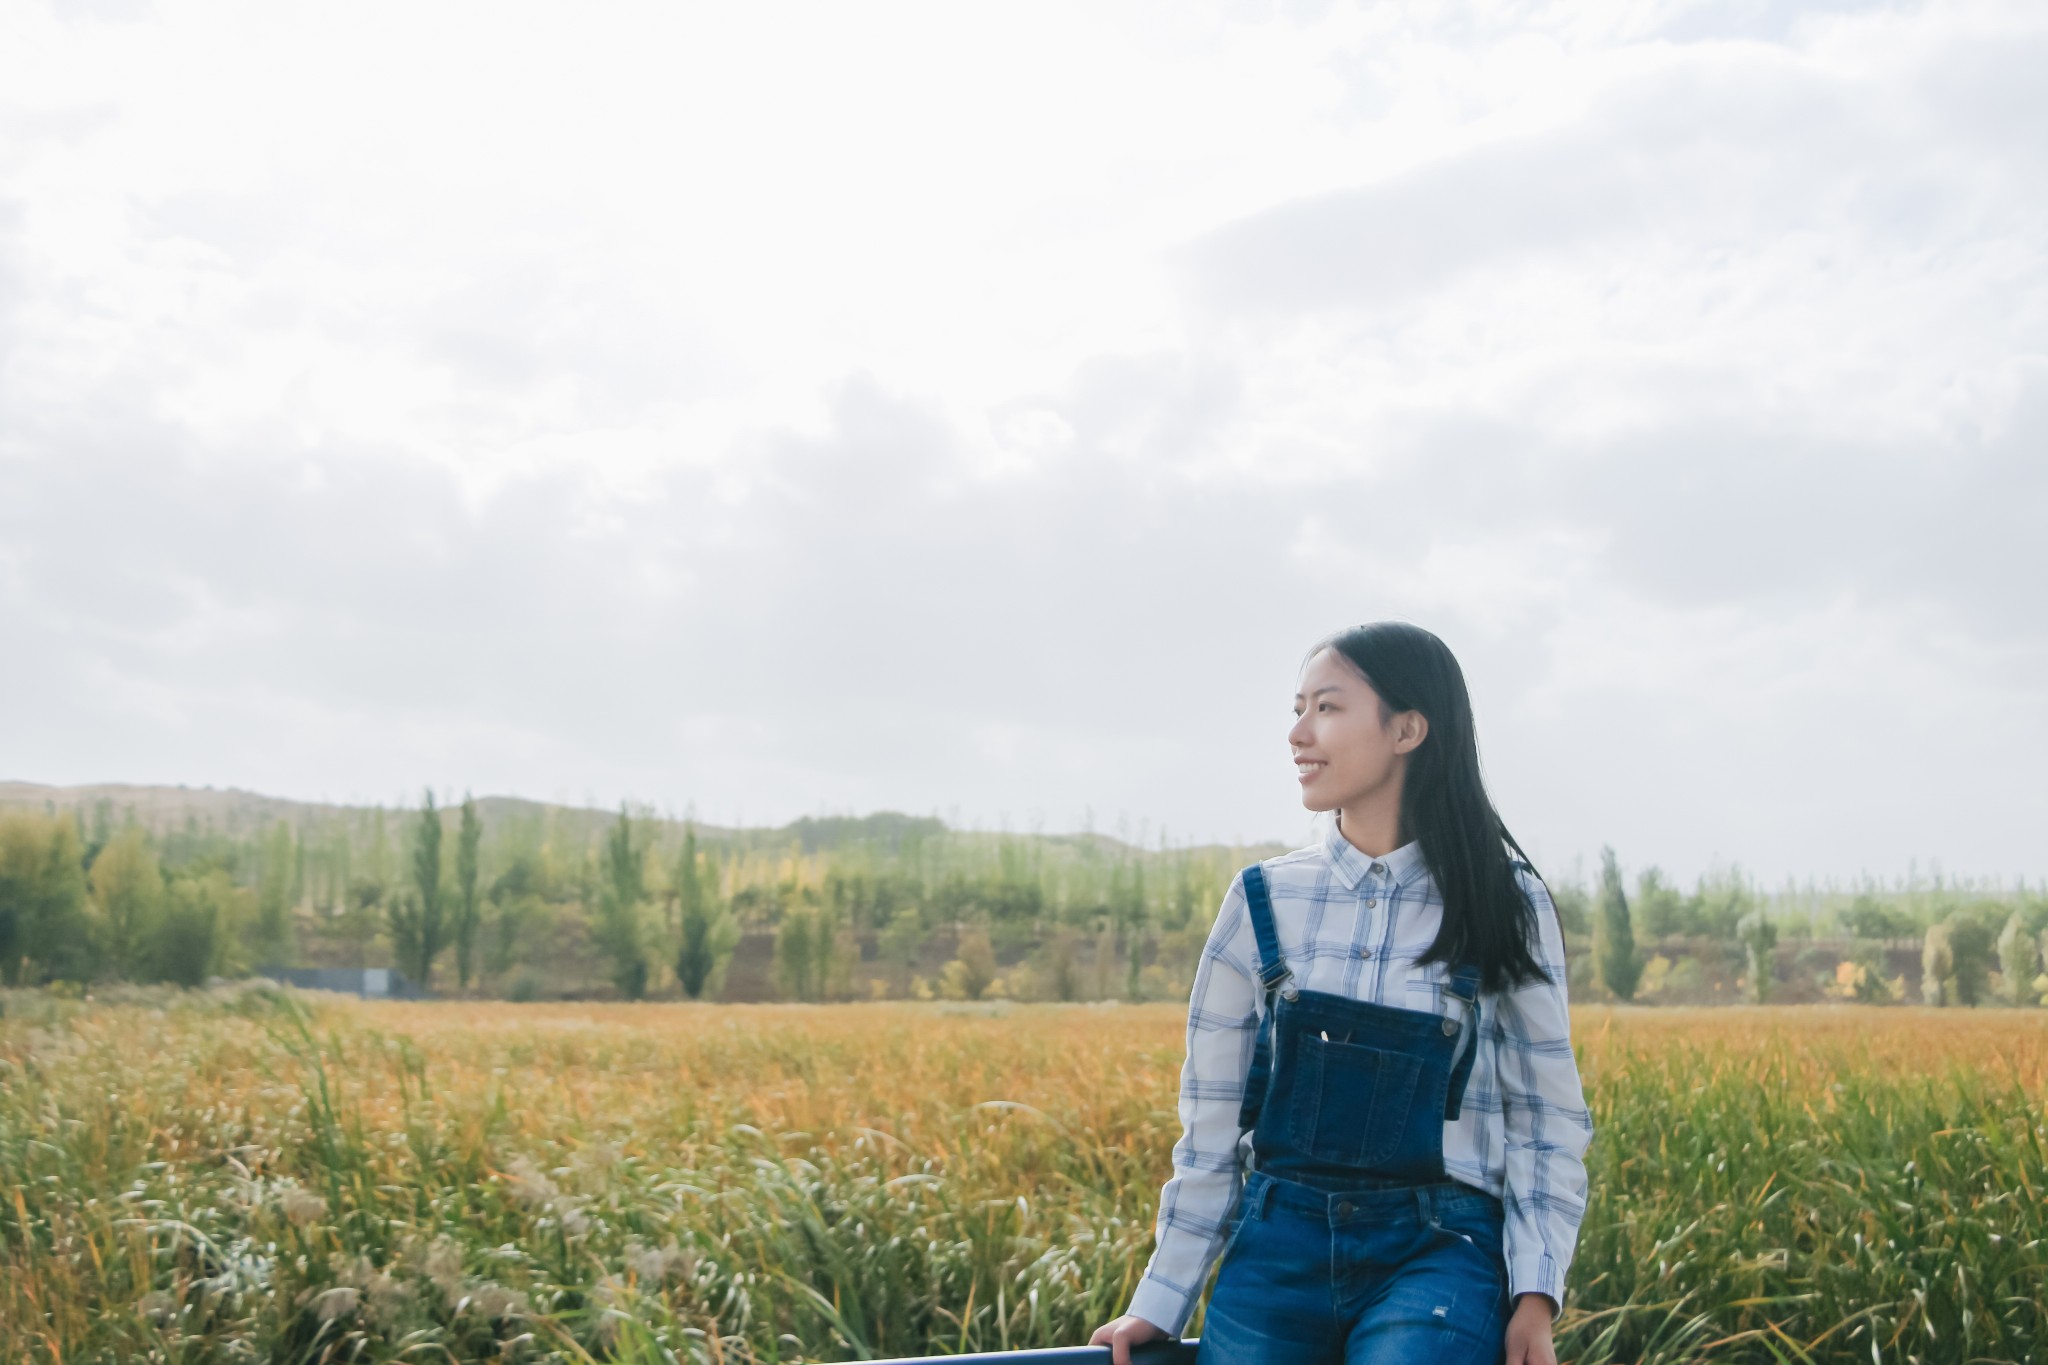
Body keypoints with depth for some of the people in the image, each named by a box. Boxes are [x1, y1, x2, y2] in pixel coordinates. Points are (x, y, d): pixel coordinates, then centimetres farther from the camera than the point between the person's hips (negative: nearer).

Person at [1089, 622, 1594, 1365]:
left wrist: (1536, 1292, -7)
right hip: (1281, 1247, 2)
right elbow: (1213, 1118, 8)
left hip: (1437, 1253, -2)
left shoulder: (1507, 906, 2)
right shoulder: (1264, 900, 5)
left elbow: (1546, 1116, 5)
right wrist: (1160, 1303, 9)